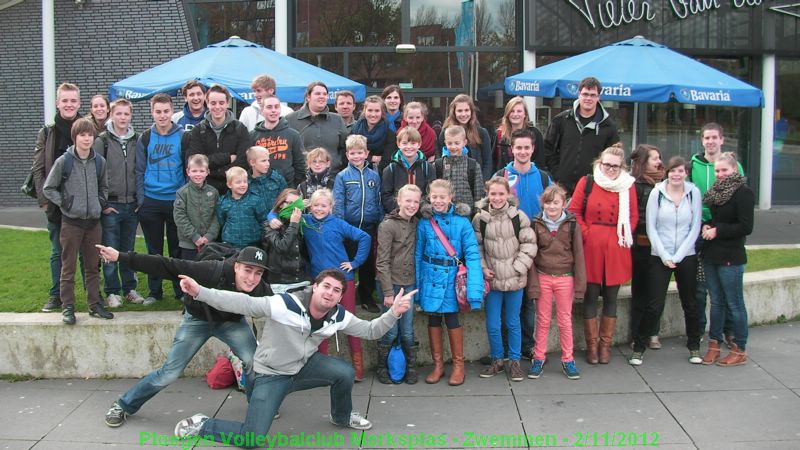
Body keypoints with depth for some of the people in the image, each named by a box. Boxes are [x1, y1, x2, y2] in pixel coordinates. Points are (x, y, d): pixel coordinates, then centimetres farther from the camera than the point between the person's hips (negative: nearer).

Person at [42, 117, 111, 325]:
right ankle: (68, 307, 10)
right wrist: (64, 203, -8)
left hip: (93, 221, 4)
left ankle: (94, 304, 19)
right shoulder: (63, 161, -7)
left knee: (93, 266, 10)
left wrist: (101, 202, 4)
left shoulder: (99, 161, 3)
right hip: (71, 222, -3)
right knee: (68, 267, 3)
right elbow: (48, 188, 0)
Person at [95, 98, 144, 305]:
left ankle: (129, 289, 20)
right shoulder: (102, 141, -2)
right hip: (110, 205, -3)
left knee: (129, 250, 10)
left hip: (132, 205, 3)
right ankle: (112, 292, 9)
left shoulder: (136, 141, 9)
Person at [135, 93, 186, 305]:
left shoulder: (183, 136, 0)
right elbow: (139, 170, 6)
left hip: (177, 200, -1)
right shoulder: (145, 138, 4)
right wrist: (140, 199, -2)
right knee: (154, 249, 9)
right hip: (150, 201, 2)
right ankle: (154, 291, 18)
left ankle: (181, 291, 14)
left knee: (177, 248, 6)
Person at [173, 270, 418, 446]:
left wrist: (393, 313, -19)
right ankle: (201, 424, 10)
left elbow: (370, 330, -1)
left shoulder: (339, 316, -11)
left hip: (304, 365, 5)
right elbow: (242, 303, -33)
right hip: (272, 374, -5)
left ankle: (342, 417, 16)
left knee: (345, 373, -18)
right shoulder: (285, 304, -29)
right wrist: (199, 292, -43)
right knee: (252, 440, -18)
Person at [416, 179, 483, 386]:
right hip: (431, 276, 2)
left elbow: (472, 253, -12)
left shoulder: (462, 221, -8)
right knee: (433, 320, 11)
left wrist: (474, 287, -20)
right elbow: (418, 254, 3)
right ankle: (438, 365, 27)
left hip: (452, 276, -2)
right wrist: (417, 285, 1)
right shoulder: (425, 222, -1)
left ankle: (458, 365, 22)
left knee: (452, 319, 3)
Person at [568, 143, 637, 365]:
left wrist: (624, 236, -3)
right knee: (590, 296, 5)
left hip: (616, 250, 2)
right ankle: (591, 345, 16)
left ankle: (605, 345, 21)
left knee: (611, 297, 9)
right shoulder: (587, 182, 0)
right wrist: (586, 234, -6)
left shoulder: (628, 186, 3)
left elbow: (633, 216, 9)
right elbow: (574, 211, 1)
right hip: (591, 247, -1)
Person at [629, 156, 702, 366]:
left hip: (686, 257, 2)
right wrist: (664, 256, -8)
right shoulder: (657, 192, -4)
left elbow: (695, 228, -2)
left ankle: (694, 347, 27)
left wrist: (677, 256, -7)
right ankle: (639, 348, 7)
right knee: (654, 305, -3)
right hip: (659, 257, -1)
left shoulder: (694, 193, -1)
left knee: (689, 303, 12)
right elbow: (651, 227, -3)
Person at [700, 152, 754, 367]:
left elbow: (745, 227, -16)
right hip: (711, 255, 7)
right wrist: (706, 227, 2)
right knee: (716, 301, 13)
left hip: (730, 257, -7)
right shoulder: (716, 191, 11)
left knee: (734, 303, 2)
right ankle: (714, 344, 20)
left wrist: (717, 231, -13)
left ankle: (740, 350, 11)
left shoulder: (743, 193, -11)